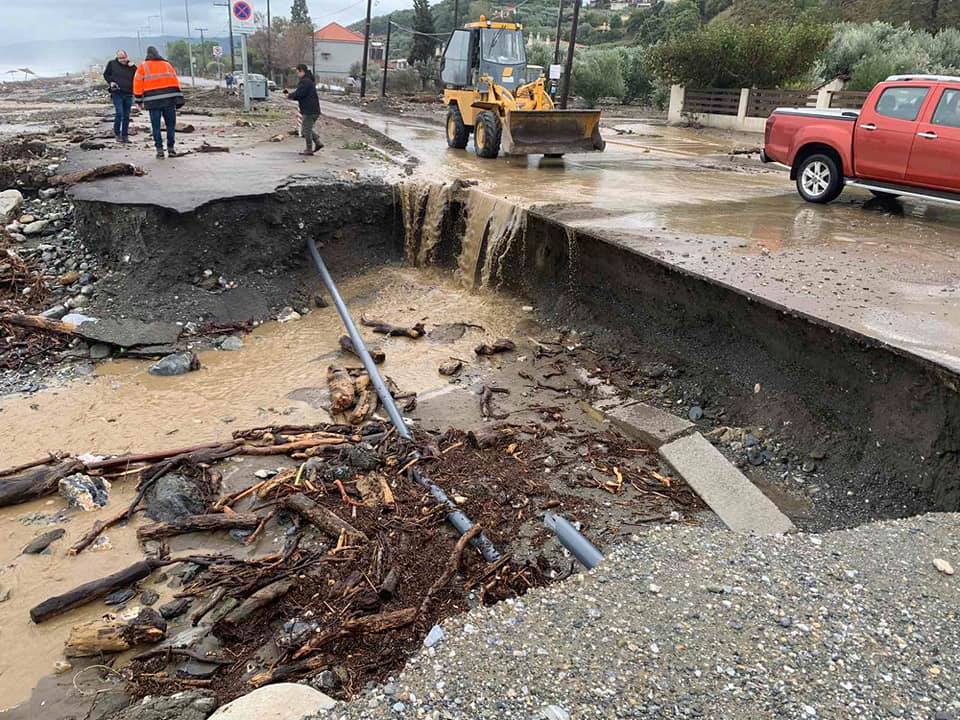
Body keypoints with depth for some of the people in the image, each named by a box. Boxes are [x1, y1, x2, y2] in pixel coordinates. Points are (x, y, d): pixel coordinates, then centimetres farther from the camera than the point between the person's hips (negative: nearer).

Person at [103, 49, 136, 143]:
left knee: (126, 116, 6)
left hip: (128, 94, 3)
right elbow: (106, 74, 12)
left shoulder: (131, 66, 11)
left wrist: (133, 67, -8)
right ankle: (117, 134, 2)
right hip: (117, 93, -3)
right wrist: (111, 82, -5)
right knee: (119, 113, -13)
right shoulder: (112, 64, 5)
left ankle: (125, 135, 15)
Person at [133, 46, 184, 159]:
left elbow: (138, 84, 6)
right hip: (169, 99, 1)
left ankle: (159, 150, -1)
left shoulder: (143, 67, 8)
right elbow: (175, 82, 8)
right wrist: (178, 99, 8)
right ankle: (171, 148, 9)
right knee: (171, 124, 10)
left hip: (153, 101, -1)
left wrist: (139, 100, 13)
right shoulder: (167, 65, 13)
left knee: (156, 126, 4)